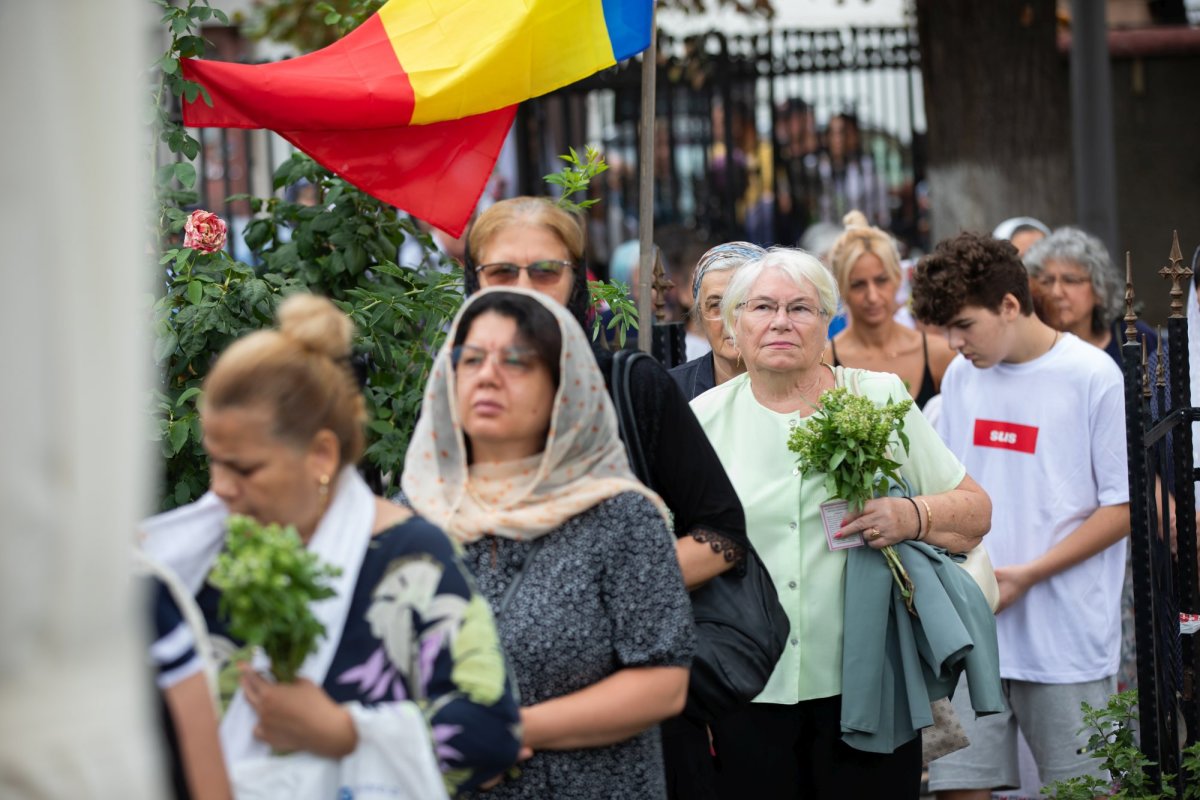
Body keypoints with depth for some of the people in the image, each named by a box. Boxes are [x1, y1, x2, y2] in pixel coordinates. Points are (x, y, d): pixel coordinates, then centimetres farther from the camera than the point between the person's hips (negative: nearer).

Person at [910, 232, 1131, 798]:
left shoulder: (1094, 378, -6)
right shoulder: (961, 377, 11)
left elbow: (1125, 504, -7)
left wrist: (1027, 575, -12)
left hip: (1066, 638, -5)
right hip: (971, 628, 5)